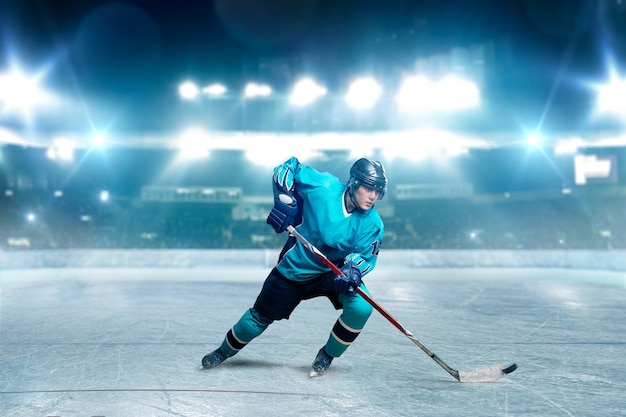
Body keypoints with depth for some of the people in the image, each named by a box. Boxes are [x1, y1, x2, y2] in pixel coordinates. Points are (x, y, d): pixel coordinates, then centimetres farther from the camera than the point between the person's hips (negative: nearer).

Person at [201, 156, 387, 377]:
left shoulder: (372, 223, -18)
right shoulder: (322, 185, -24)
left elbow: (366, 254, -15)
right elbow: (289, 166, -11)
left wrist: (352, 271, -36)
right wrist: (285, 201, -20)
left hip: (335, 271, 1)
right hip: (295, 268, -1)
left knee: (361, 306, -27)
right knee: (260, 317, 10)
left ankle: (327, 356, -1)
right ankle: (224, 351, 41)